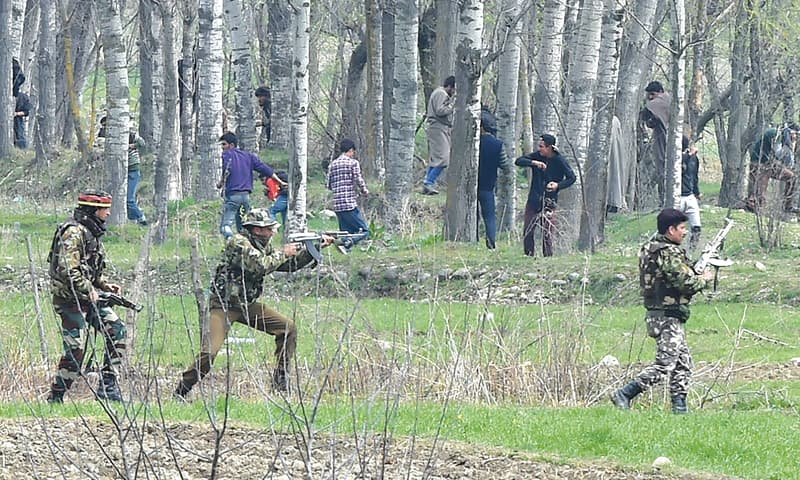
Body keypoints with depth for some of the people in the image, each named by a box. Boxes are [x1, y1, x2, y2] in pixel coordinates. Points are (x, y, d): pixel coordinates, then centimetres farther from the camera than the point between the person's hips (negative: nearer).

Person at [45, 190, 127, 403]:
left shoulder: (92, 233, 15)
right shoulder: (74, 233, -16)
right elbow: (68, 269, -24)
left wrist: (106, 285, 9)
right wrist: (89, 290, -21)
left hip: (88, 298, 9)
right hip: (70, 299, -9)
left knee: (116, 330, -2)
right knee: (75, 350, -10)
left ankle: (107, 386, 0)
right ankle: (55, 397, 0)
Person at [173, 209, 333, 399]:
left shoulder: (265, 246, 8)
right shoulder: (239, 243, -18)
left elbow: (290, 265, 13)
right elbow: (260, 265, -30)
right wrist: (282, 253, -15)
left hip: (246, 305, 8)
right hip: (223, 305, -8)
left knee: (288, 328, 0)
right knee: (209, 352, -21)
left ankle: (280, 381, 8)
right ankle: (180, 392, -6)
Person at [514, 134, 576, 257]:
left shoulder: (559, 161, -7)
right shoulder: (537, 156, 1)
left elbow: (572, 178, -1)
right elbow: (518, 161, -5)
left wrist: (558, 185, -18)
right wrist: (533, 163, -22)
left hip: (549, 202, -4)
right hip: (533, 200, 4)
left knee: (547, 234, -7)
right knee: (528, 232, 4)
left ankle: (548, 257, 0)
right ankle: (528, 257, 13)